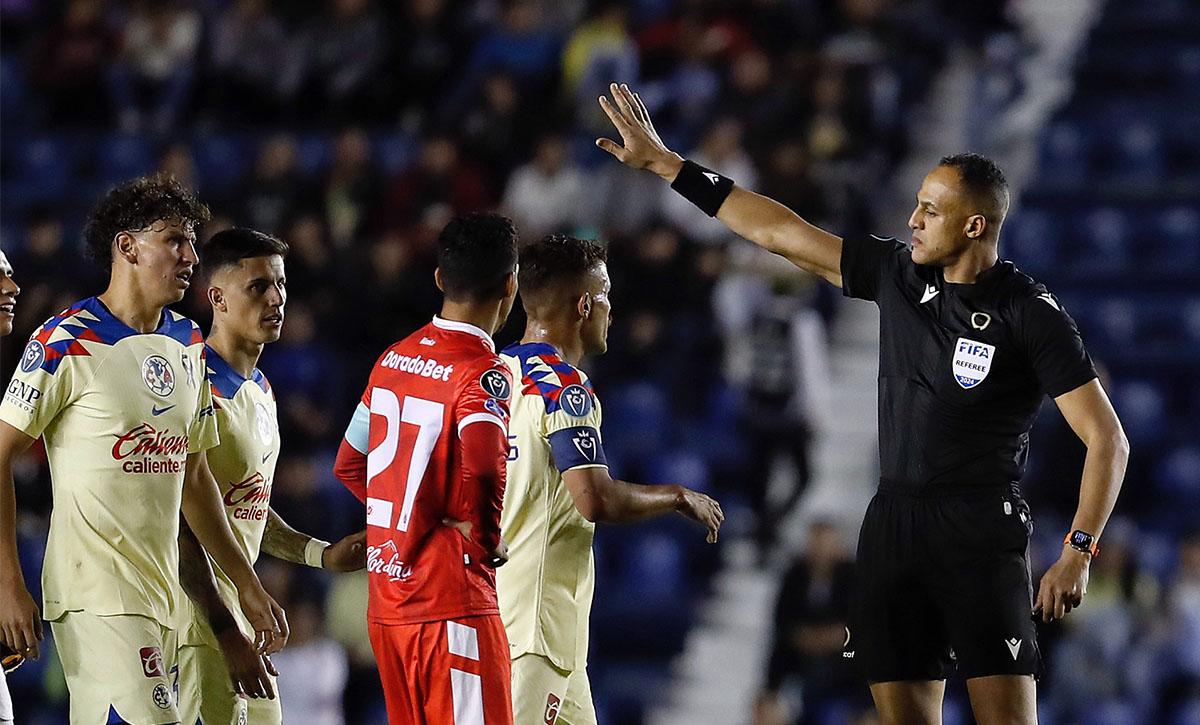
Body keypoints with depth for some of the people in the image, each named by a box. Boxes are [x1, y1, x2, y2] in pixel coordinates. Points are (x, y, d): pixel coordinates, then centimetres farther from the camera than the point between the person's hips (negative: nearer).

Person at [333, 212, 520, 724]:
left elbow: (348, 464, 21)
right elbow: (482, 465, -31)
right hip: (453, 606, -8)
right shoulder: (482, 373, -13)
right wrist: (486, 541, -14)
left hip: (386, 601, 8)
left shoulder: (393, 359, 11)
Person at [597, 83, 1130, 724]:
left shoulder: (1033, 316, -8)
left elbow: (1107, 439, -9)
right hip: (892, 522, 6)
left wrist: (1078, 553, -18)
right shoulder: (898, 276, 9)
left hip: (981, 532, -6)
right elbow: (781, 233, 13)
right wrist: (666, 165, 14)